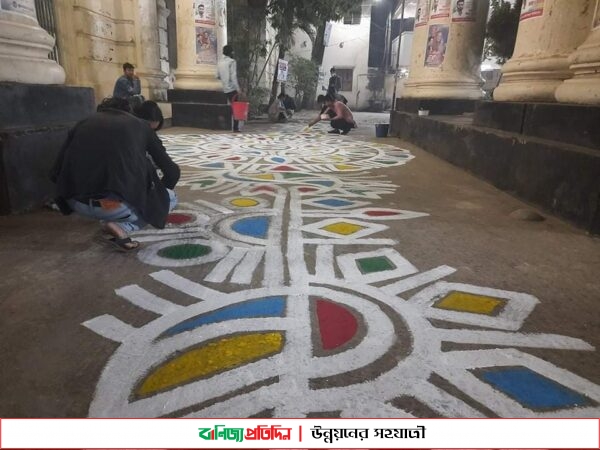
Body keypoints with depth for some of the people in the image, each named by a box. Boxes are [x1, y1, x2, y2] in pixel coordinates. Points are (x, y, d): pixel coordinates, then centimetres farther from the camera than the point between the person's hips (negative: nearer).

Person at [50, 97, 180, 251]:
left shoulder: (84, 123, 22)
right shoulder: (139, 124, 18)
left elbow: (57, 173, 19)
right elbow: (172, 171, 19)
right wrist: (158, 194, 39)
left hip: (77, 203, 5)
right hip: (117, 204, -5)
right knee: (170, 198, 21)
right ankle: (121, 226, 0)